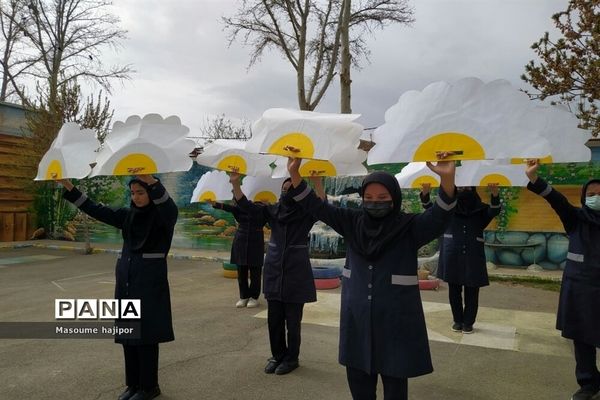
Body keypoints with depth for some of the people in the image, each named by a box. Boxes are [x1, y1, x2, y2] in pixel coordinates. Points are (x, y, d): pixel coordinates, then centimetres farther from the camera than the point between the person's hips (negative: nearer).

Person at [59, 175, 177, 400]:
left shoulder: (163, 216, -7)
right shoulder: (127, 215, 11)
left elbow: (170, 207, -30)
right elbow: (96, 211, 10)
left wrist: (151, 180, -47)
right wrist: (69, 187, 2)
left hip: (150, 282, -6)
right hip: (125, 280, 6)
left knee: (146, 334, -2)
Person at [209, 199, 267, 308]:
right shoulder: (241, 207, 1)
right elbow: (229, 208, -14)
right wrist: (215, 204, -30)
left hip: (256, 243, -2)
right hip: (241, 243, 2)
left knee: (255, 271, 4)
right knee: (241, 271, 7)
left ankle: (254, 297, 17)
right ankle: (243, 296, 20)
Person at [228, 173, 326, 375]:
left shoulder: (306, 213, -7)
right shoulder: (272, 211, 3)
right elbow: (245, 205, -5)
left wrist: (317, 181, -41)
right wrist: (235, 183, -19)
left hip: (296, 274, -3)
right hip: (273, 273, 4)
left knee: (292, 320, 7)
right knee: (274, 319, 11)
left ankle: (291, 358, 25)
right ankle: (277, 355, 29)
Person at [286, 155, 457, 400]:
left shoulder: (410, 226, -8)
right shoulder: (352, 222, 2)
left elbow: (440, 215, -24)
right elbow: (318, 208, -1)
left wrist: (448, 179, -42)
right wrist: (294, 174, -12)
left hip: (395, 318, -3)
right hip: (356, 316, 4)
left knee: (394, 380, 10)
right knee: (358, 379, 17)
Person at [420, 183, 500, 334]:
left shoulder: (481, 208, 3)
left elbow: (494, 211, -15)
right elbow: (430, 207, -5)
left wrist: (495, 195, -37)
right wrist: (425, 194, -27)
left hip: (473, 257, -1)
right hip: (451, 257, 1)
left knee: (471, 291, 3)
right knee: (454, 290, 8)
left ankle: (468, 322, 17)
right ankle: (457, 320, 22)